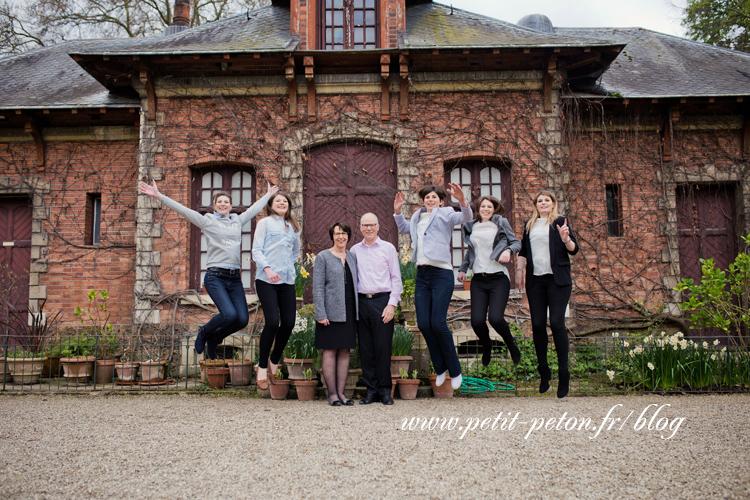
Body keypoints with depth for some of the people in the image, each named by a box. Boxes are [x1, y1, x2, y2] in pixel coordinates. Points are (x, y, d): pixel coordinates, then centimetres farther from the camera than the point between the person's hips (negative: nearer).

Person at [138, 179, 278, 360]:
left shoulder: (237, 220, 18)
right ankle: (204, 332, 11)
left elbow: (254, 209, 33)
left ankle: (214, 338, 22)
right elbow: (183, 210, 0)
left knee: (242, 319, -7)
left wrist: (268, 195, 45)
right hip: (215, 277, -5)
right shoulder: (207, 221, 6)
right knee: (229, 314, -22)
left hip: (235, 278, 5)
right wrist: (159, 196, -6)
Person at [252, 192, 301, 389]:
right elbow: (256, 250, -3)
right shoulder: (265, 223, 5)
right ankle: (262, 367, 2)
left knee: (289, 323, -2)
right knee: (272, 322, -15)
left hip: (287, 280, 5)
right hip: (266, 280, -5)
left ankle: (274, 362, 20)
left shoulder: (293, 228, 19)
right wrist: (267, 269, -18)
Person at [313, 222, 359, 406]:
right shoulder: (323, 257, 0)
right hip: (331, 312, -4)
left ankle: (341, 391, 13)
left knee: (345, 350, 6)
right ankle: (332, 393, 6)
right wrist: (320, 314, -13)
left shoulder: (352, 257, 14)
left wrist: (359, 310, 8)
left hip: (349, 312, 5)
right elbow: (317, 287, -5)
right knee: (330, 350, -1)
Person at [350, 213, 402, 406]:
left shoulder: (388, 248, 4)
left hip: (382, 301, -3)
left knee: (383, 346, -3)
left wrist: (392, 304, -7)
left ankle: (385, 391, 7)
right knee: (365, 348, 4)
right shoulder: (355, 250, 13)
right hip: (362, 302, 3)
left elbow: (396, 278, 2)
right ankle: (371, 390, 13)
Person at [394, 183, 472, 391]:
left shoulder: (445, 214, 3)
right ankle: (440, 368, 18)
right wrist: (398, 211, 26)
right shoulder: (418, 216, 21)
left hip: (441, 274, -6)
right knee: (423, 324, 0)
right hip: (421, 274, 6)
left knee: (438, 323, -12)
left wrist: (463, 201, -33)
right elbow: (404, 228, 40)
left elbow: (465, 218, -15)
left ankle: (455, 371, 6)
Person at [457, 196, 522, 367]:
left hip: (498, 278, -3)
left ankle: (511, 344, 14)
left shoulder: (500, 223, 5)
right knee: (477, 321, -9)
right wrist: (463, 269, 20)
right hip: (478, 279, 3)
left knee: (495, 318, -19)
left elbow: (516, 242, 3)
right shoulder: (472, 227, 15)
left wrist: (508, 250, -17)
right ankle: (486, 346, 25)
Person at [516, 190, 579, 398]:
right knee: (537, 325, -1)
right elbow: (524, 250, 24)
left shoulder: (559, 222, 5)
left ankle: (563, 373, -3)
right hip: (535, 280, 4)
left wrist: (565, 239, -19)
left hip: (557, 279, -4)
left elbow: (574, 250, 1)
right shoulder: (530, 225, 17)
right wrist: (519, 268, 11)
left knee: (556, 322, -12)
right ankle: (544, 372, 14)